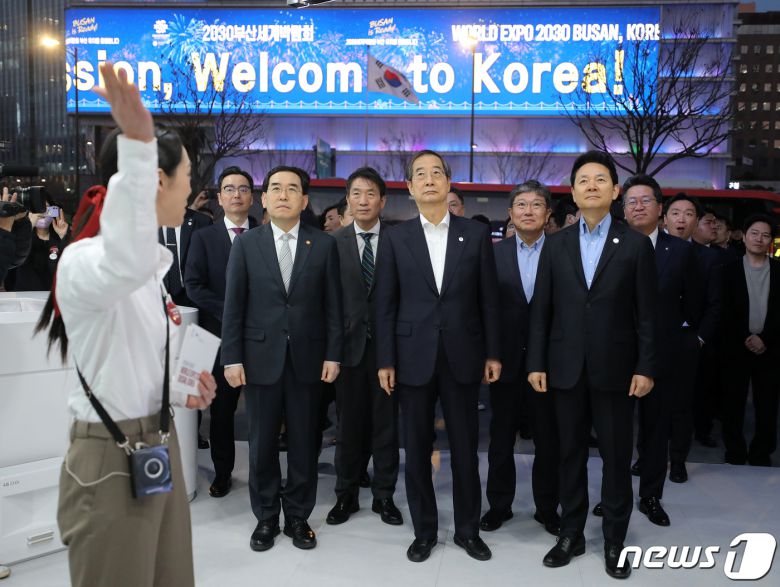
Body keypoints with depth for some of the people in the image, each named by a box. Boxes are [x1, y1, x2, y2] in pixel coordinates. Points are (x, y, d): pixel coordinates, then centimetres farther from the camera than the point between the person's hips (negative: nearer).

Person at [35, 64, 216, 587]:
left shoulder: (150, 267, 9)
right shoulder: (85, 260, -19)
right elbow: (127, 263, -46)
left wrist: (180, 393, 0)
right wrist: (138, 143, -55)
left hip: (159, 447, 8)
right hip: (109, 460, -8)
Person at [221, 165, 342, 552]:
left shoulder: (324, 244, 3)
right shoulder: (245, 244, 3)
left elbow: (333, 305, 2)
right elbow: (233, 306, 1)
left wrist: (333, 355, -3)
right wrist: (232, 358, -4)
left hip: (307, 359, 0)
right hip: (261, 358, 0)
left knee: (304, 443, 9)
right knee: (262, 444, 9)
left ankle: (298, 517, 25)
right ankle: (266, 517, 26)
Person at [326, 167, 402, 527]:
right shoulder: (334, 242, 3)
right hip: (349, 343, 1)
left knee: (386, 422, 8)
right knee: (349, 423, 10)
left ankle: (384, 495, 22)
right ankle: (346, 495, 24)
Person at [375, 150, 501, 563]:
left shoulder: (476, 234, 3)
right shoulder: (395, 237, 2)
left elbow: (488, 299, 4)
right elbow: (385, 305, 1)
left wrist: (492, 353, 1)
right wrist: (385, 361, -4)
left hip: (462, 355, 0)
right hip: (413, 356, 0)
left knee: (465, 447, 9)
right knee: (417, 448, 9)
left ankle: (468, 529, 26)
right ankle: (424, 531, 25)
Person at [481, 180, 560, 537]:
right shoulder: (494, 253, 1)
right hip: (506, 360, 1)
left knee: (548, 440, 11)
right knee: (501, 438, 13)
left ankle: (547, 508, 28)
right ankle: (499, 504, 29)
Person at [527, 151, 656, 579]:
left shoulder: (636, 245, 1)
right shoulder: (555, 244, 6)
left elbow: (647, 314, -1)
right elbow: (541, 309, 4)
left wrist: (645, 368, -7)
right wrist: (536, 362, -2)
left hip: (615, 368, -1)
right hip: (566, 368, 2)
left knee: (616, 457, 7)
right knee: (570, 454, 11)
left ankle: (614, 540, 22)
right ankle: (570, 534, 24)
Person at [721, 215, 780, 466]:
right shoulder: (730, 269, 2)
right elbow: (725, 311, -2)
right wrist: (744, 339, -10)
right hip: (737, 348, -1)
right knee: (734, 403, 5)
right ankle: (735, 453, 18)